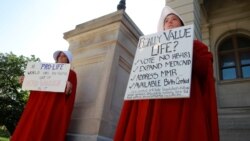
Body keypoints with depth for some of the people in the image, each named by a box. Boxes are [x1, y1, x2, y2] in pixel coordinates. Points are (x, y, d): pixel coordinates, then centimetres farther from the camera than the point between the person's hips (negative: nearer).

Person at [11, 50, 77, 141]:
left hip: (55, 108, -5)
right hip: (39, 104, 6)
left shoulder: (71, 74, 7)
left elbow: (70, 92, -6)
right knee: (27, 133, -1)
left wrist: (68, 86, -28)